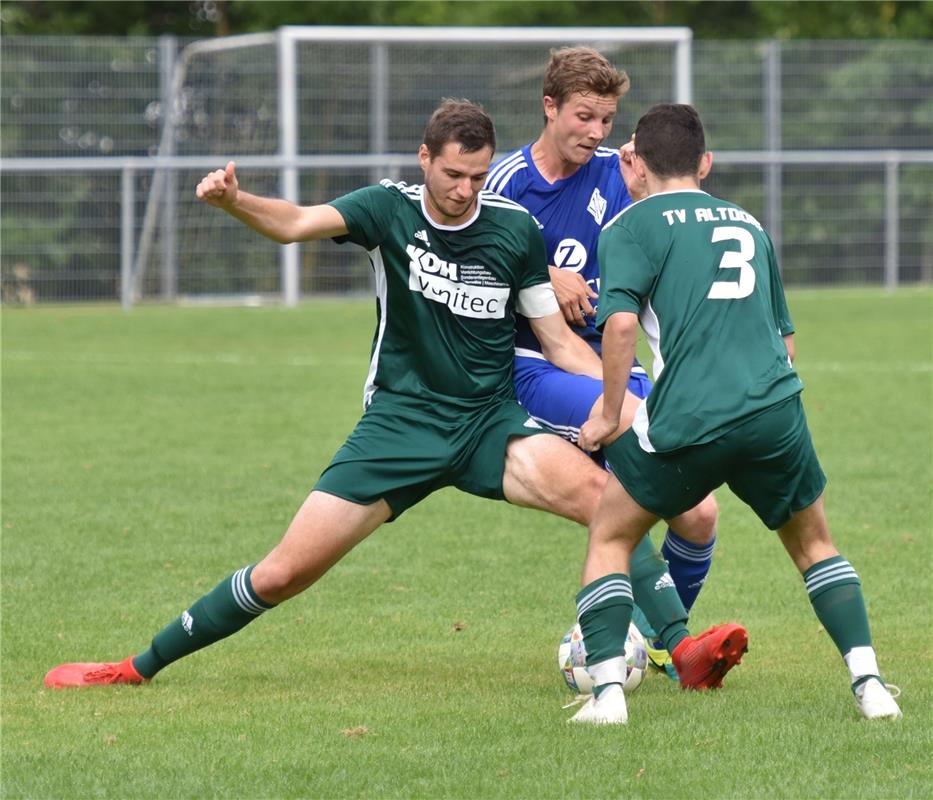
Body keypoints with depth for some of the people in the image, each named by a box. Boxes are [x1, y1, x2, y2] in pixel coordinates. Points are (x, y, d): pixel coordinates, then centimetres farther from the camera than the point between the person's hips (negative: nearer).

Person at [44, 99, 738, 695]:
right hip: (399, 423, -1)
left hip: (491, 421, 1)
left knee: (605, 499, -27)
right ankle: (140, 667, 11)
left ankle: (675, 653, -19)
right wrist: (233, 200, -45)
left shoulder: (516, 230, -1)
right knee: (286, 572, -5)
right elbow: (299, 223, -24)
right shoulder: (390, 210, -6)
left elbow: (558, 340, 6)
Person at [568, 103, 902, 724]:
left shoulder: (632, 226, 6)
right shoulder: (748, 223, 23)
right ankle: (868, 681, 12)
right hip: (776, 411, 4)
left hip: (689, 419, -4)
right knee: (813, 543, 26)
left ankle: (608, 690, 2)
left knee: (610, 537, 17)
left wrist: (610, 416, -1)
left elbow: (620, 321, -11)